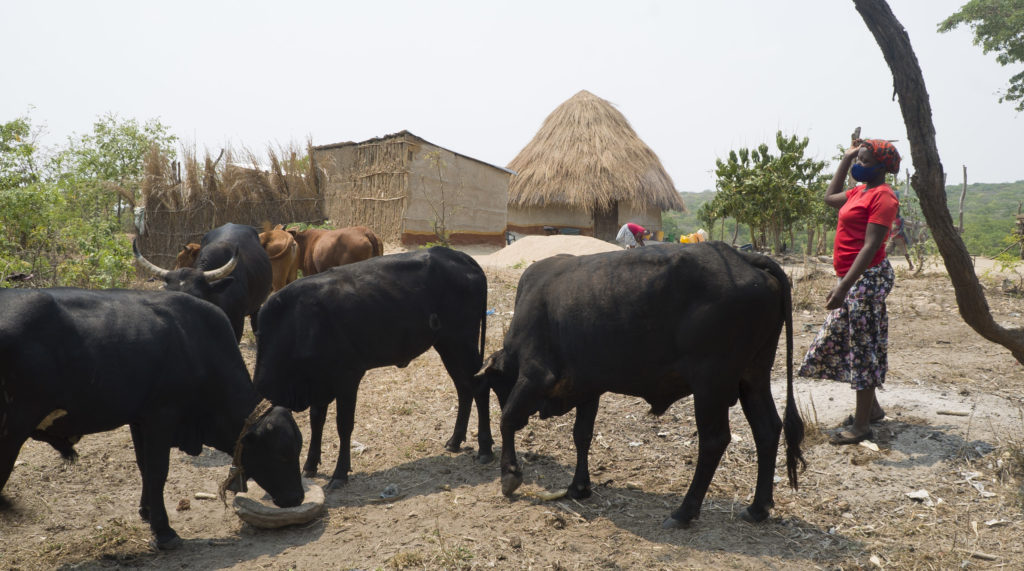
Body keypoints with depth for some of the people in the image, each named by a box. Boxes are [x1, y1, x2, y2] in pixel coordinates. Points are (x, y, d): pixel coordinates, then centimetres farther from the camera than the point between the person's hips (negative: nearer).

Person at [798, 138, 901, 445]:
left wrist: (843, 286, -27)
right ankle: (872, 409, 28)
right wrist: (845, 158, 25)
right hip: (854, 279, 10)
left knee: (862, 346, -4)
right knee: (835, 340, 15)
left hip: (868, 278, -10)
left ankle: (862, 426, 6)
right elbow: (830, 197, 33)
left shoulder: (883, 196, -15)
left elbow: (870, 247, -22)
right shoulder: (861, 191, 14)